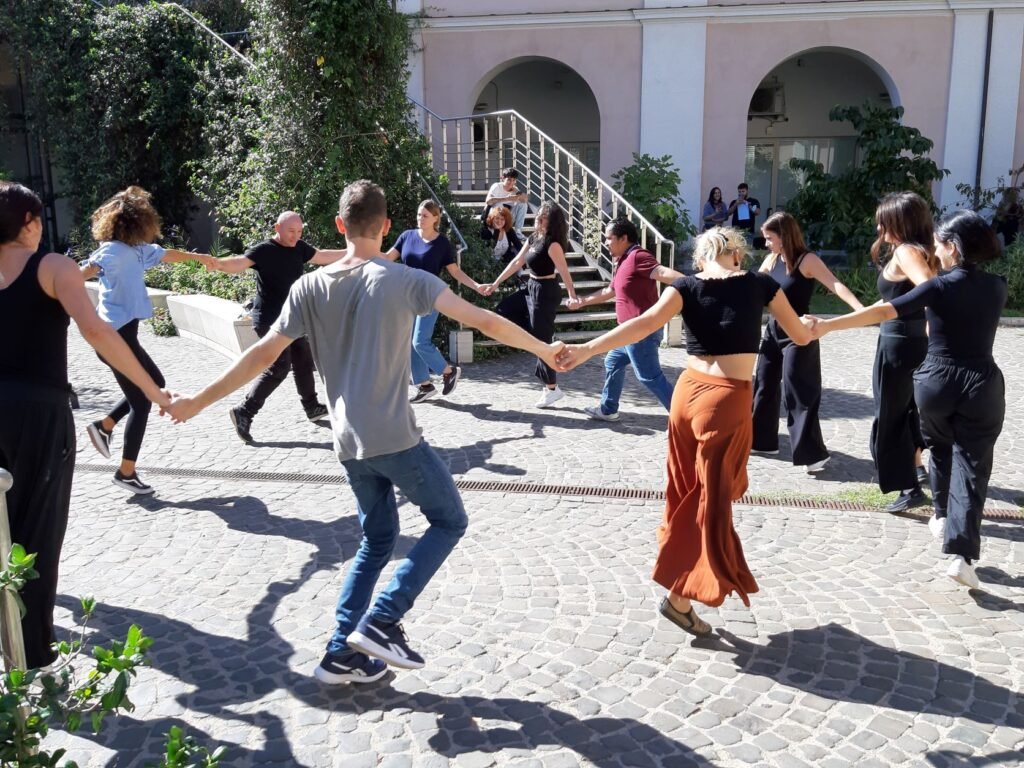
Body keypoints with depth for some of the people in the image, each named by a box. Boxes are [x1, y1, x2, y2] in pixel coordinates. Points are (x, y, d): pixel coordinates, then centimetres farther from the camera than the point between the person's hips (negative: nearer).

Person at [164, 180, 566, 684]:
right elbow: (484, 322, -8)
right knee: (448, 521, 12)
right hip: (395, 438, -5)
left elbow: (263, 355, 1)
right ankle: (381, 622, 2)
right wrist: (543, 349, 5)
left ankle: (343, 653, 18)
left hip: (349, 442, 6)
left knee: (377, 539, 20)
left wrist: (200, 400, 11)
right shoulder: (406, 281, -8)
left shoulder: (310, 287, 2)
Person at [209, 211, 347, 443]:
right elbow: (239, 263, -32)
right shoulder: (263, 250, -16)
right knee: (279, 367, -14)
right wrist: (217, 263, -54)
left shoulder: (299, 248, 6)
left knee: (304, 362, 17)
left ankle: (311, 407, 33)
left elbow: (323, 257, 22)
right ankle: (243, 413, -8)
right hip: (270, 321, -8)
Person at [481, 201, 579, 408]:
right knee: (503, 312, 13)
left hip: (545, 292, -9)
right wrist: (495, 284, 14)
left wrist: (572, 296, -35)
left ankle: (552, 389, 9)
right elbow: (517, 262, 14)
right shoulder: (534, 238, 9)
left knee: (541, 340, -3)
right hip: (531, 287, 9)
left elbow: (564, 271, -25)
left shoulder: (553, 244, -18)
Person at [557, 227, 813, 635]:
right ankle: (681, 597, 11)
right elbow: (801, 337, 14)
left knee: (686, 494, 20)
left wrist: (587, 349, -21)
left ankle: (678, 576, 34)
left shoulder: (687, 286, 3)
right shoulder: (760, 283, 3)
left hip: (688, 392, 3)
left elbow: (644, 324, -15)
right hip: (727, 401, -3)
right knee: (712, 503, 7)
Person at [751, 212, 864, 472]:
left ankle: (814, 454, -3)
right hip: (772, 332, 7)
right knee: (764, 387, 14)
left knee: (797, 394, -9)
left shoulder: (807, 260, -16)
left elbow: (835, 285, -28)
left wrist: (861, 310, -43)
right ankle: (762, 441, 28)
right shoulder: (771, 260, 4)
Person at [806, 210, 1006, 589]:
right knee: (971, 465, -1)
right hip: (981, 386, 1)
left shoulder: (940, 286, -11)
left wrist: (828, 325, -28)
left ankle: (942, 517, 42)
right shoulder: (998, 286, 1)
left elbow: (884, 311, -23)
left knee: (940, 449, 27)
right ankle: (961, 554, -11)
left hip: (935, 382, -1)